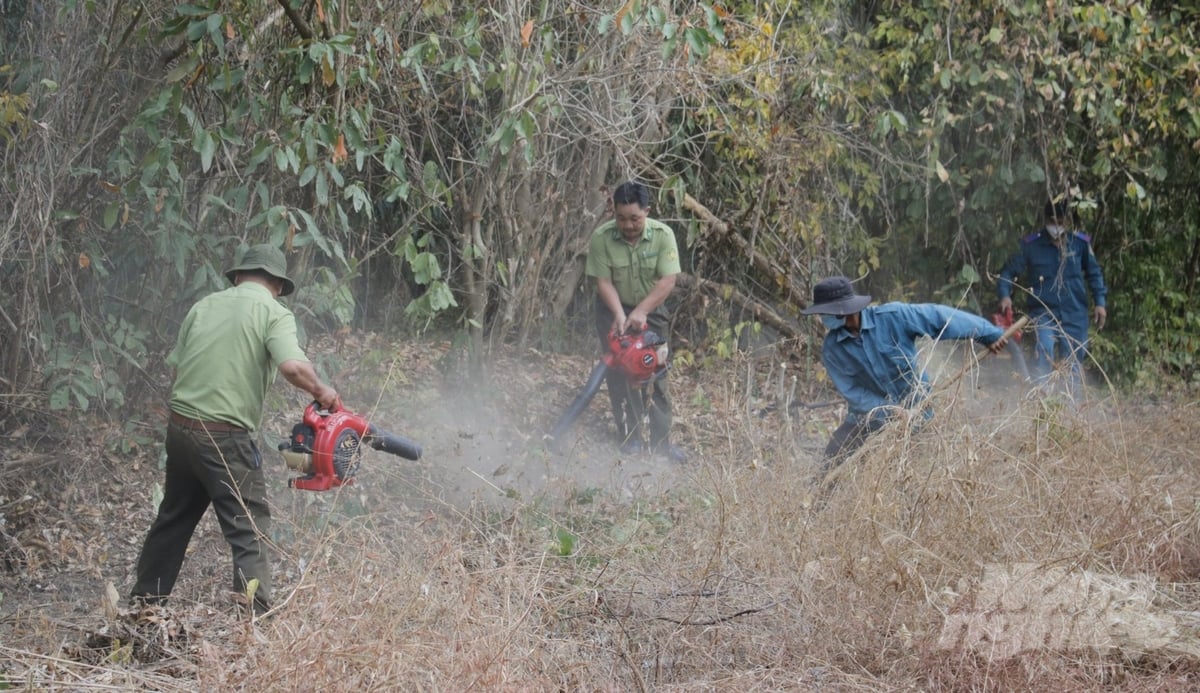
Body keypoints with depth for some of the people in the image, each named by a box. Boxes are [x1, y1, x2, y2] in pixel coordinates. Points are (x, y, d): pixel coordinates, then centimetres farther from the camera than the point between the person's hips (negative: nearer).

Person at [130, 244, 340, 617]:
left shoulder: (205, 305, 12)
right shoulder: (273, 313, -5)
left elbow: (175, 366, 12)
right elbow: (293, 366, -22)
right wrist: (323, 393, -5)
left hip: (179, 428, 6)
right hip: (225, 438, -6)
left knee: (173, 520, 23)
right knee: (251, 533, -4)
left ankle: (142, 606, 33)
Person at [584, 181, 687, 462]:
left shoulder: (663, 235, -19)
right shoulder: (601, 238, -20)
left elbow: (668, 280, -21)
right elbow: (603, 281, -17)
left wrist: (641, 312, -27)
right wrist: (620, 315, -28)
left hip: (651, 310, 1)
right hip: (614, 310, -1)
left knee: (656, 375, 2)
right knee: (620, 374, -4)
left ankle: (662, 442, 5)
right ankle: (630, 439, 2)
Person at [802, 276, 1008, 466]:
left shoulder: (892, 317, -20)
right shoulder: (832, 349, -13)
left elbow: (938, 317, -17)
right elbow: (852, 392, -12)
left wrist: (988, 334, -15)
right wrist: (888, 415, -25)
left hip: (914, 408, -2)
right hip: (871, 414, 2)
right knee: (835, 455, -11)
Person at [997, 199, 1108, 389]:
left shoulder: (1080, 243, 1)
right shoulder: (1031, 244, -5)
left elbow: (1093, 273, 14)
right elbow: (1009, 271, 1)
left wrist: (1100, 302, 8)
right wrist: (1005, 295, -16)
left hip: (1074, 315, 3)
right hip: (1044, 314, -3)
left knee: (1071, 366, 9)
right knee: (1044, 350, -28)